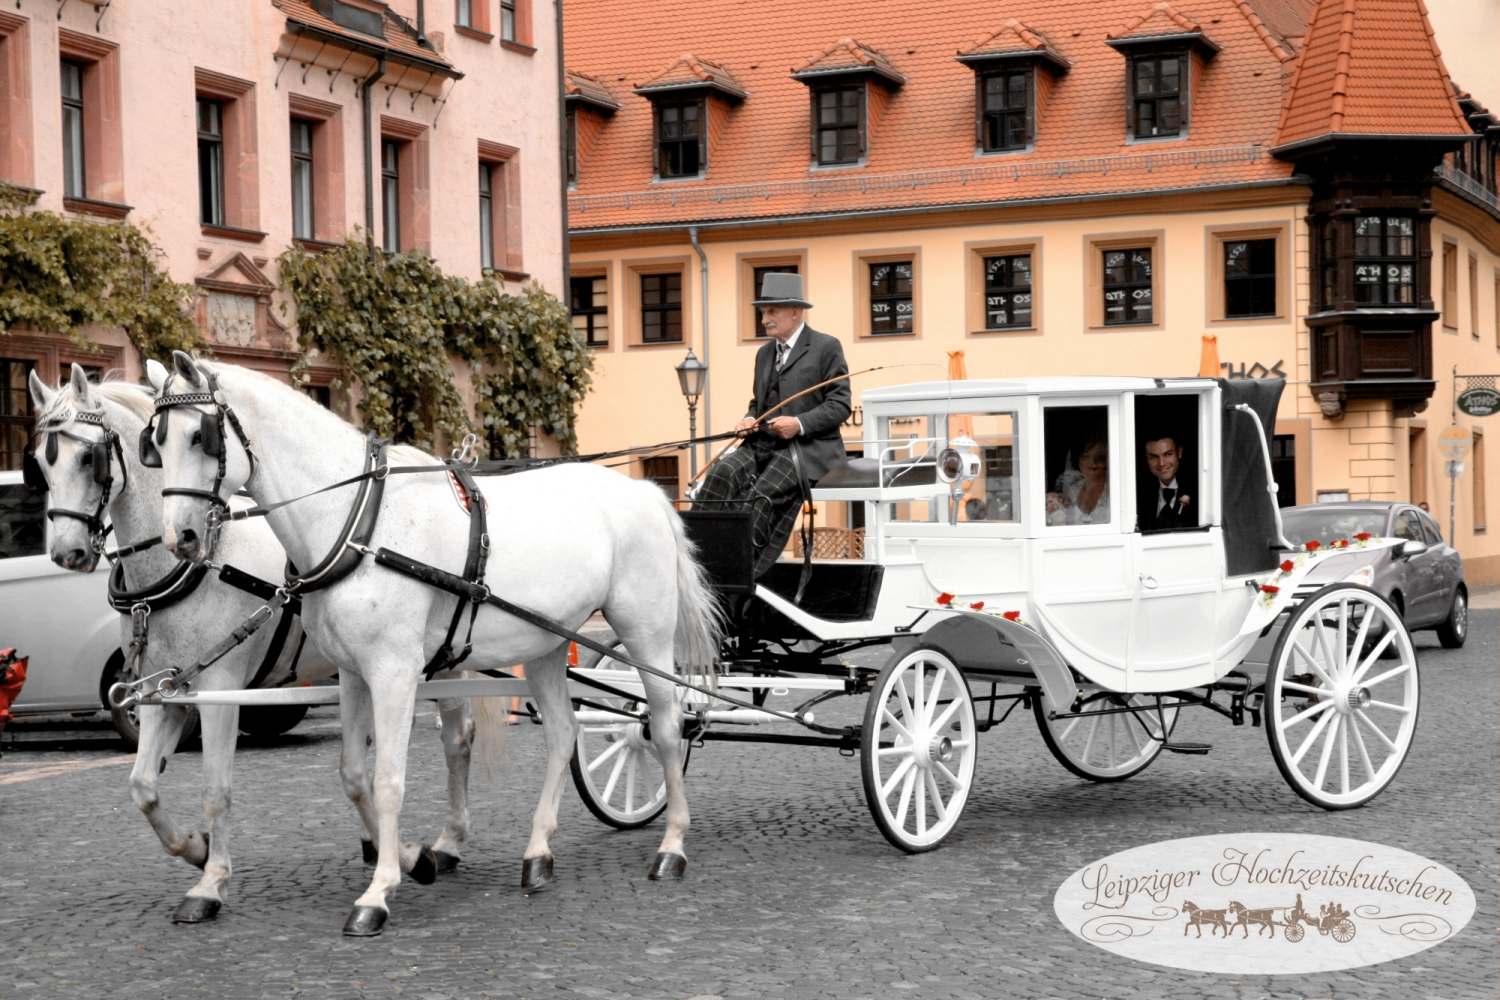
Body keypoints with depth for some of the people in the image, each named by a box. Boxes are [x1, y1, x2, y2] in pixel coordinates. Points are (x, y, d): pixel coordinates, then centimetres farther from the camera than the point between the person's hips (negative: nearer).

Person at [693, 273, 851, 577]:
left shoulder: (826, 347, 0)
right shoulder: (764, 353, 21)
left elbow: (840, 405, -5)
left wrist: (799, 424, -18)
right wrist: (749, 419, 6)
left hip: (808, 448, -6)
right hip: (764, 444, 6)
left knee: (763, 493, -31)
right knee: (723, 473, -24)